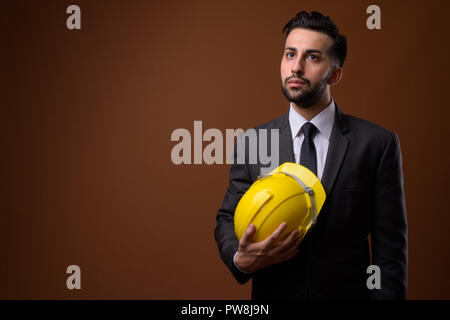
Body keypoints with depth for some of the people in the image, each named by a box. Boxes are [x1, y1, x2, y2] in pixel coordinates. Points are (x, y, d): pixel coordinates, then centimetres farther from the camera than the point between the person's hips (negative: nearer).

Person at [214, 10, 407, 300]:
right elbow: (228, 219, 2)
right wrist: (241, 260, -17)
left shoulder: (378, 144, -8)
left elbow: (390, 247, -7)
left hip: (347, 292, -1)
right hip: (272, 293, 2)